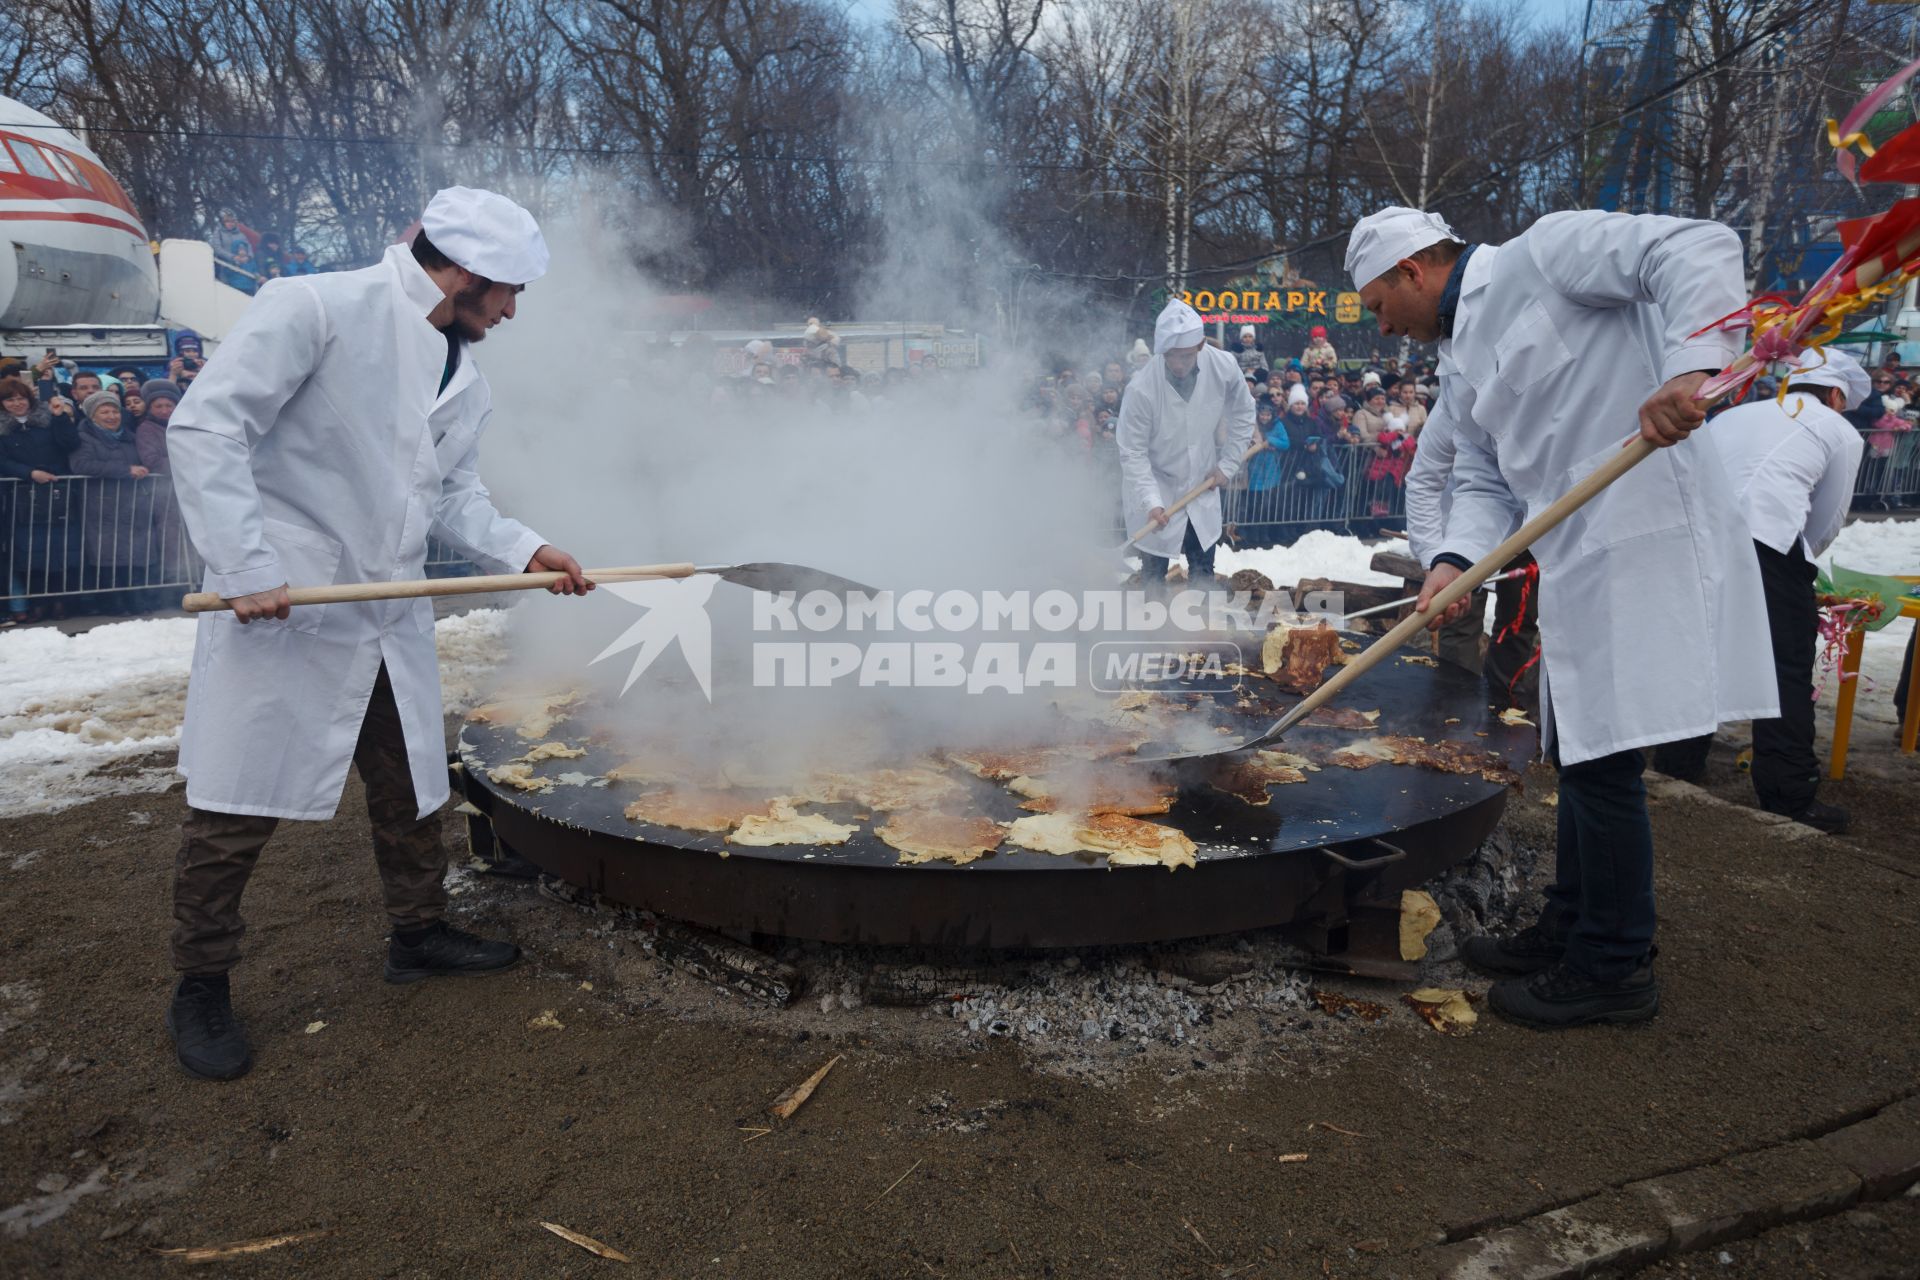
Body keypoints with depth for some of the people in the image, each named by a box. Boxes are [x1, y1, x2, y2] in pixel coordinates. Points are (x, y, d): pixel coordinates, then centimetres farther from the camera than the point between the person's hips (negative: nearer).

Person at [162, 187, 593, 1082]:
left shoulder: (461, 370, 9)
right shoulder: (316, 309, -14)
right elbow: (206, 427, -16)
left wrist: (525, 551, -3)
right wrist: (245, 567, -21)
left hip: (391, 618, 7)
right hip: (281, 609, -7)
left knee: (410, 784, 16)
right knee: (237, 807, 2)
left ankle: (419, 932, 35)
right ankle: (201, 988, 21)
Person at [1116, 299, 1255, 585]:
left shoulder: (1224, 367, -17)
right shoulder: (1141, 388, -28)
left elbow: (1243, 412, 3)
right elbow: (1133, 453, -21)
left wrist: (1228, 464, -1)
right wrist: (1151, 502, -30)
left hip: (1203, 485, 4)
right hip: (1156, 487, -4)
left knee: (1203, 571, 14)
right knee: (1153, 573, 1)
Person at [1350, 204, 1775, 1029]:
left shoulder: (1544, 253, -5)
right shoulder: (1459, 371, 19)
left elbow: (1700, 251, -14)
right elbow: (1484, 481, 13)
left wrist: (1693, 366, -30)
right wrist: (1456, 560, -6)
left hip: (1644, 536, -9)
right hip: (1576, 561, 9)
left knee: (1604, 758, -6)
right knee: (1578, 750, 15)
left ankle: (1614, 969, 9)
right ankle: (1570, 932, 30)